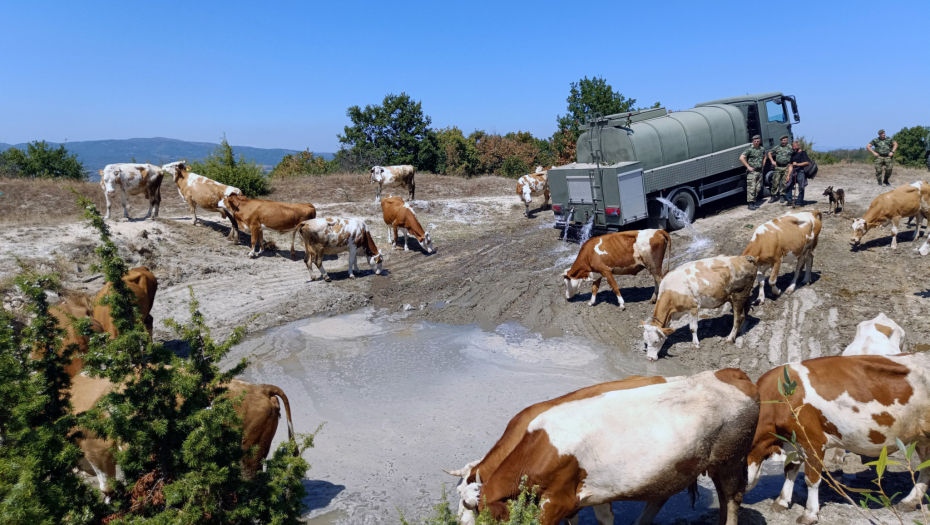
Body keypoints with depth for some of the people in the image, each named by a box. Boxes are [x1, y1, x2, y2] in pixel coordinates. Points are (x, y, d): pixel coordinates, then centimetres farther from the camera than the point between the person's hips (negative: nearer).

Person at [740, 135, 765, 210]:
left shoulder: (762, 149, 13)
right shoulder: (749, 149, -8)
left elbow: (764, 157, 33)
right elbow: (741, 158, -18)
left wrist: (763, 166, 18)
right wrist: (748, 167, -17)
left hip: (760, 172, 7)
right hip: (752, 172, -7)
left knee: (757, 188, 8)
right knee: (751, 188, -10)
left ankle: (754, 202, 16)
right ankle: (751, 204, -9)